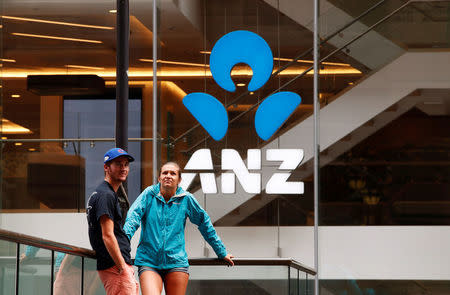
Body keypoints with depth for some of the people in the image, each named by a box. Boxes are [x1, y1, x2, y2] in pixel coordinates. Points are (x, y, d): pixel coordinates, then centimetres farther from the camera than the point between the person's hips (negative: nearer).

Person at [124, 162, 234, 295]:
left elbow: (204, 224, 15)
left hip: (176, 262, 2)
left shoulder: (186, 199, 5)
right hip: (148, 262, -1)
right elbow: (133, 218, -9)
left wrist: (222, 252, 21)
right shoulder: (149, 195, 2)